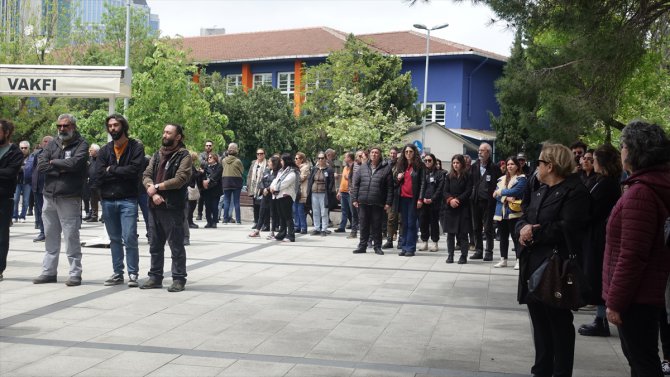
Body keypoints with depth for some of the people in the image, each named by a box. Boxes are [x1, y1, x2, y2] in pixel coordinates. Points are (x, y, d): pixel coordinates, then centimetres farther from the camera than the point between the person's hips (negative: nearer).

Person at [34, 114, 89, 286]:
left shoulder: (81, 144, -1)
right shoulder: (52, 144, 13)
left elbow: (74, 163, -18)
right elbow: (40, 165, 1)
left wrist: (53, 162, -4)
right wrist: (62, 168, -11)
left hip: (69, 199, -5)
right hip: (49, 196, 5)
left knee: (71, 237, -3)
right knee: (50, 237, 12)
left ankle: (75, 273, 3)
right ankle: (49, 272, 20)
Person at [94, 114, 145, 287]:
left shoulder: (136, 147, -1)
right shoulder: (104, 150, 9)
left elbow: (134, 170, -15)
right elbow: (99, 175, -4)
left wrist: (112, 170, -6)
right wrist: (122, 173, -8)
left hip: (127, 200, -4)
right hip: (108, 200, 4)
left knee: (129, 238, -9)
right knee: (114, 239, 12)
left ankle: (133, 274, 0)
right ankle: (118, 273, 19)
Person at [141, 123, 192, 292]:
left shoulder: (184, 156, -5)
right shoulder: (157, 155, 15)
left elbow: (180, 179, -17)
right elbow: (146, 175, 6)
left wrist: (157, 187, -12)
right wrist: (153, 193, -12)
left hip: (172, 208, -7)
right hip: (155, 206, 7)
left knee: (176, 245, -1)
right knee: (155, 245, 14)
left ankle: (179, 279, 6)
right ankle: (155, 277, 24)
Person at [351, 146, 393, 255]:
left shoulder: (386, 168, 0)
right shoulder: (363, 167, 9)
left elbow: (390, 187, -2)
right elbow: (355, 184, 10)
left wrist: (388, 202, -7)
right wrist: (354, 199, 3)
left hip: (378, 203, -3)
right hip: (363, 202, 3)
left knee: (377, 225, 4)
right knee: (363, 225, 9)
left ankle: (377, 246, 14)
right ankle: (362, 245, 18)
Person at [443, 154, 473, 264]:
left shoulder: (467, 176, 0)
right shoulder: (449, 177, 10)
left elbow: (468, 191, -5)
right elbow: (445, 191, 5)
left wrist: (458, 199, -14)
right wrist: (450, 199, -14)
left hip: (463, 208, -3)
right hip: (450, 208, 3)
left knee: (462, 233, -3)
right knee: (450, 233, 4)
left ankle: (463, 256, 2)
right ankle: (450, 255, 10)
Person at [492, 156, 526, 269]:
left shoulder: (521, 179, -2)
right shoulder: (502, 179, 15)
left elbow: (515, 191, -16)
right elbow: (496, 194, 6)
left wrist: (500, 192, -4)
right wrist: (506, 198, -14)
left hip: (514, 212, -6)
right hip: (501, 212, 6)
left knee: (515, 236, -6)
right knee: (503, 237, 11)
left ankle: (519, 260, -2)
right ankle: (503, 260, 18)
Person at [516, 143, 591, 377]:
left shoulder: (575, 192, -11)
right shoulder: (541, 191, 19)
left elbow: (567, 228, -21)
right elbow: (524, 219, 16)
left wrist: (535, 233, -14)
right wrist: (523, 228, -7)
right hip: (533, 265, 9)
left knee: (559, 323, 1)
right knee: (539, 320, 16)